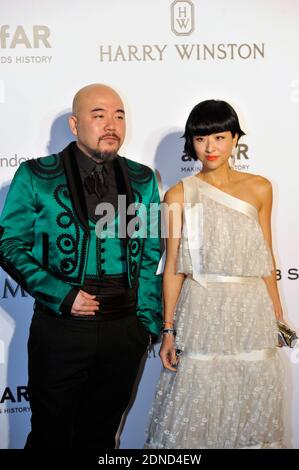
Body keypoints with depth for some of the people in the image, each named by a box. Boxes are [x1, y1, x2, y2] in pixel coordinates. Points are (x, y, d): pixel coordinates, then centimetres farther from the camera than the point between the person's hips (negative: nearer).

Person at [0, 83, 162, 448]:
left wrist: (148, 321, 4)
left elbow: (151, 256, 9)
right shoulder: (35, 176, -5)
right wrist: (61, 296, -14)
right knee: (51, 434, 13)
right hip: (60, 328, -2)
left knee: (101, 434, 18)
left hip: (124, 332, 3)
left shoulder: (143, 180, 5)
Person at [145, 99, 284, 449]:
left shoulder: (258, 188, 5)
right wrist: (168, 330, -1)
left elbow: (266, 257, 10)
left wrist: (276, 314, 9)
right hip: (201, 312, -2)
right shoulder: (179, 194, -1)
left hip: (251, 313, 2)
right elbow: (173, 267, 0)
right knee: (194, 414, 5)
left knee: (250, 410, 11)